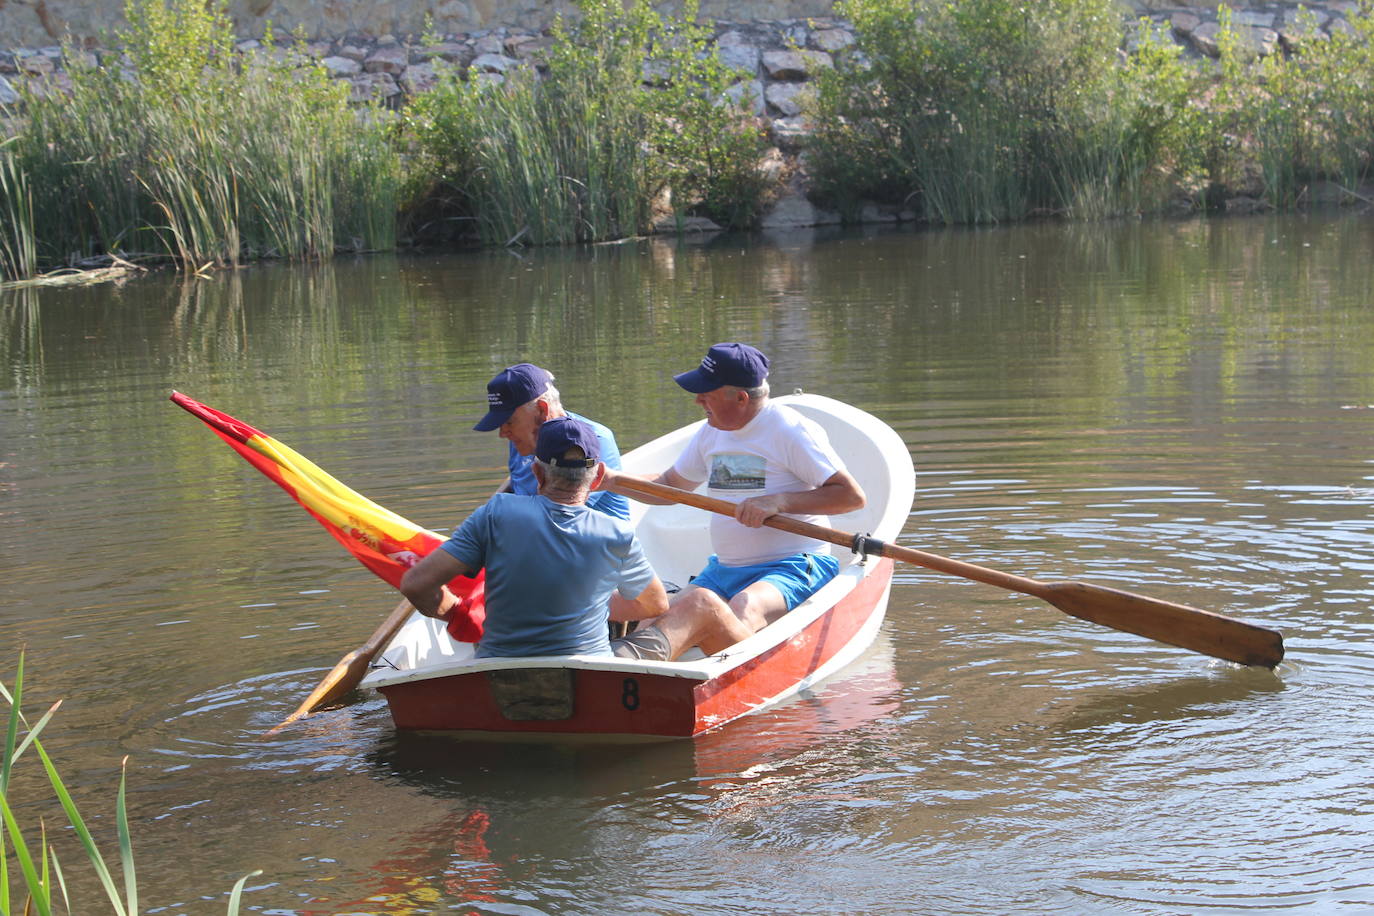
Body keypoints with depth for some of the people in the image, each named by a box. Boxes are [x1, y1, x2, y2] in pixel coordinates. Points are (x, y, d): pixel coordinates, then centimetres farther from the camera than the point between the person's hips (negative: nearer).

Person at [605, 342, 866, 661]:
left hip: (793, 567, -9)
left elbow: (853, 496, -13)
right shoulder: (711, 433, 15)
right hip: (724, 570, 9)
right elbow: (669, 486, 30)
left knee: (740, 615, -39)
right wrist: (611, 480, 13)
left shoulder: (791, 430, -8)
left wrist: (778, 502, -21)